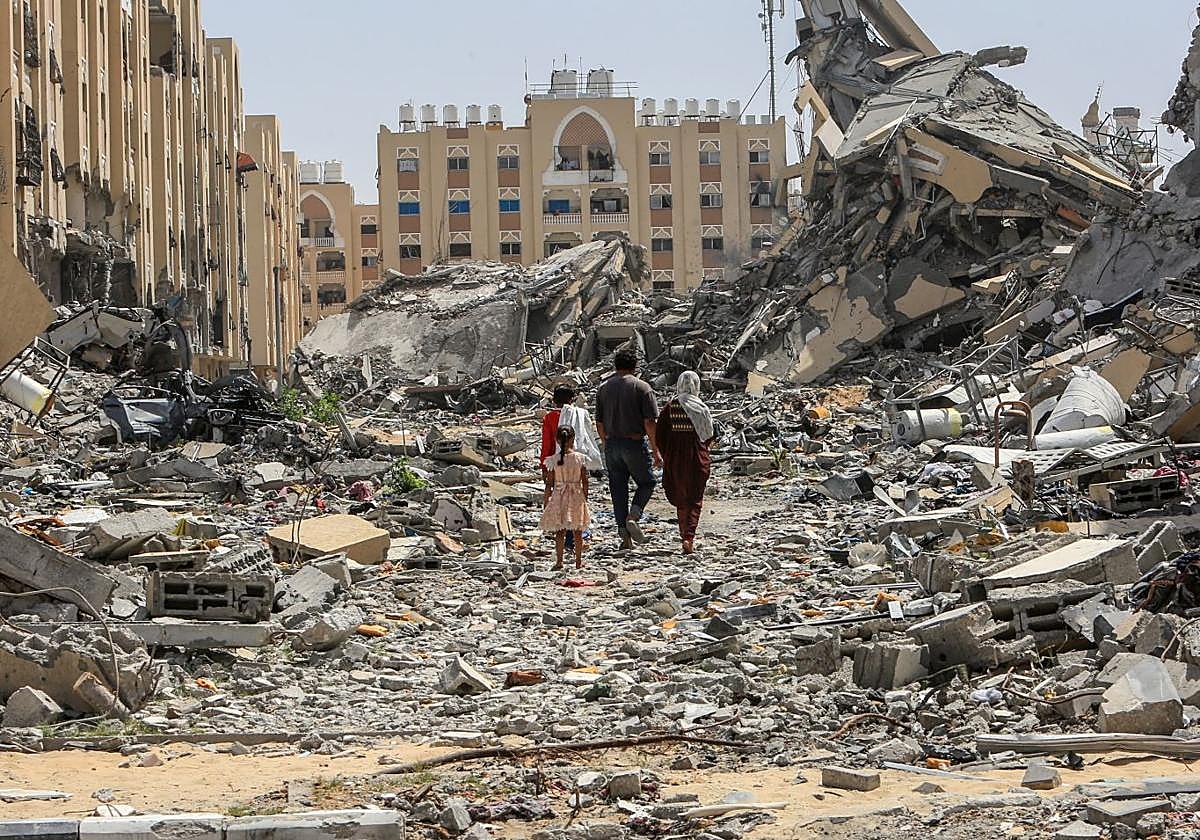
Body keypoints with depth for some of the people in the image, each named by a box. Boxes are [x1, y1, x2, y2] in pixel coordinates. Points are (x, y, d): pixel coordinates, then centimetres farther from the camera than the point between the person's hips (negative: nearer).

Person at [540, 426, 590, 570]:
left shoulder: (554, 460, -8)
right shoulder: (580, 458, -6)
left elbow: (549, 484, -4)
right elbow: (585, 482, -2)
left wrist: (545, 502, 5)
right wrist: (585, 499, 11)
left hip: (559, 498, -1)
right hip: (577, 497, 1)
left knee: (560, 531, 7)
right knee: (577, 531, 11)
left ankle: (559, 561, 4)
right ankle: (578, 561, 17)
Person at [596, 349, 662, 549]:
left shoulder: (603, 389, 7)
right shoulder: (642, 388, -7)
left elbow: (599, 423, 10)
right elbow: (649, 422, -11)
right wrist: (655, 450, -6)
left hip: (612, 444, 4)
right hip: (635, 443, -4)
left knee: (618, 490, 9)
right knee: (646, 483, 12)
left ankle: (625, 536, 7)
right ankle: (633, 517, -12)